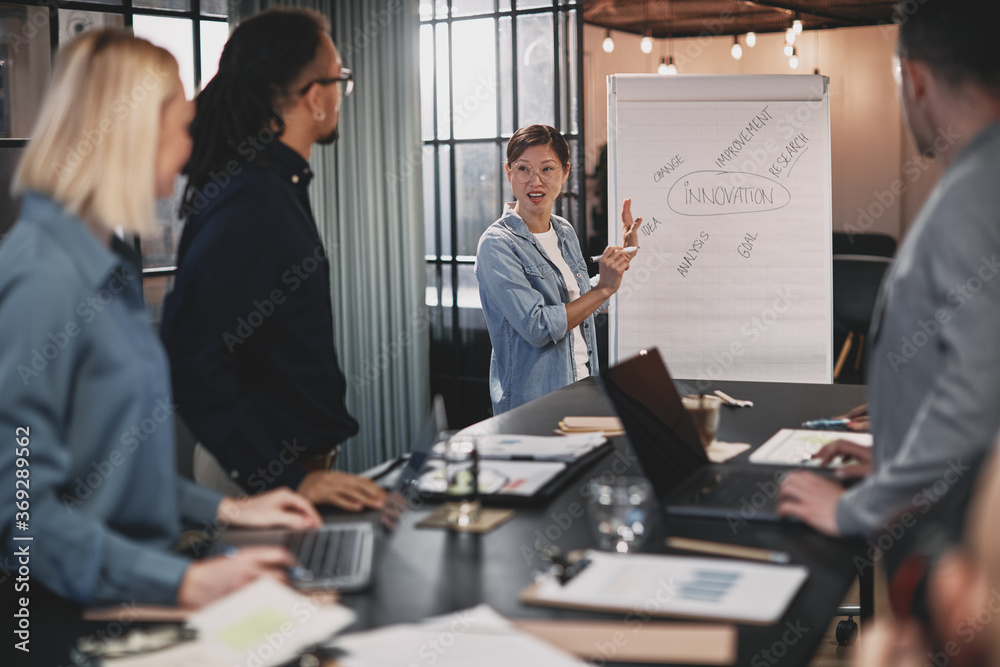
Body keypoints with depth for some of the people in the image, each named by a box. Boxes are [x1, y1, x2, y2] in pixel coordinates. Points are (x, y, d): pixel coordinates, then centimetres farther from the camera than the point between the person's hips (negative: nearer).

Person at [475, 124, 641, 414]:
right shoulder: (496, 245, -15)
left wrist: (623, 255, 20)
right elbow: (538, 328, -23)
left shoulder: (565, 232, 9)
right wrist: (604, 289, -20)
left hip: (581, 388, 7)